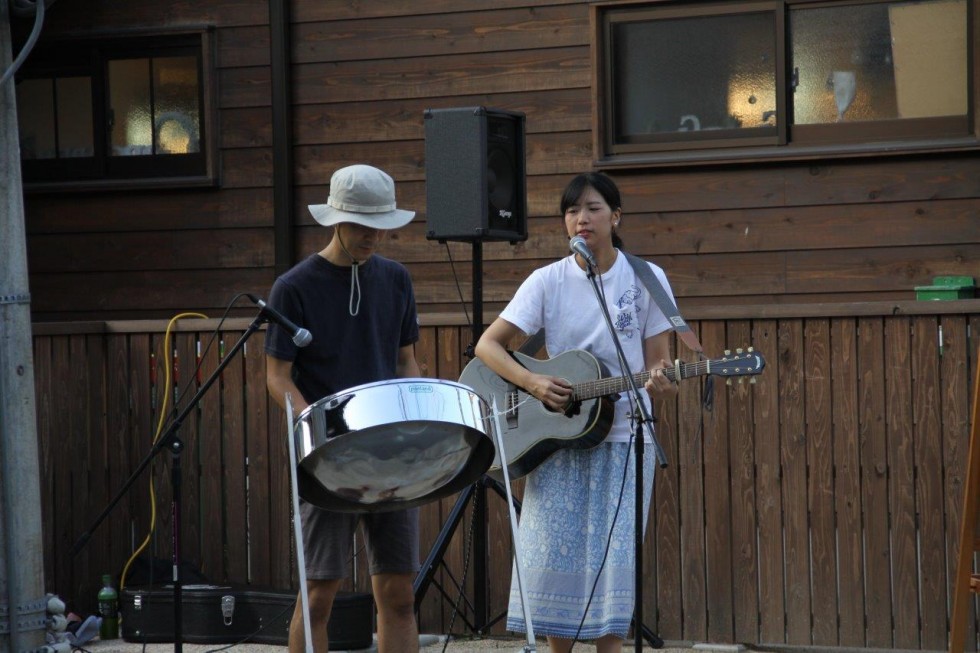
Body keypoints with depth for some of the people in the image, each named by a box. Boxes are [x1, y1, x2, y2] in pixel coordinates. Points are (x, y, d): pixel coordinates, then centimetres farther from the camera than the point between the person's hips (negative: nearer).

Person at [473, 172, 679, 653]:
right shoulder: (549, 280, 0)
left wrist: (660, 386, -23)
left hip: (623, 437, -1)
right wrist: (533, 383, -19)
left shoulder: (646, 279, 0)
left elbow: (658, 363, 1)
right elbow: (488, 345, -3)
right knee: (555, 557, -2)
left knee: (613, 558, -6)